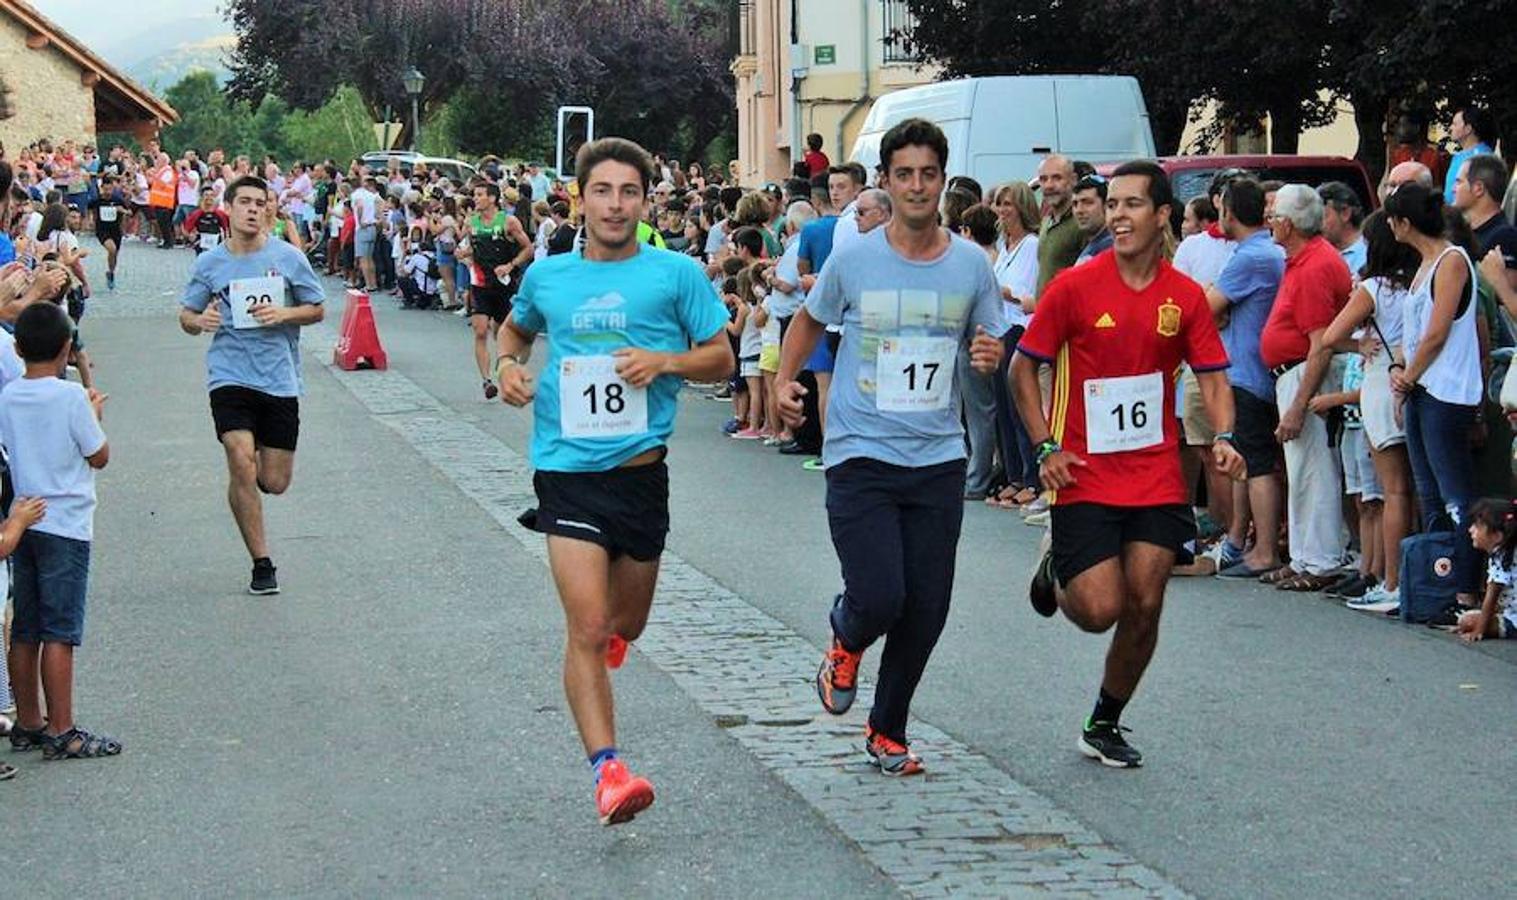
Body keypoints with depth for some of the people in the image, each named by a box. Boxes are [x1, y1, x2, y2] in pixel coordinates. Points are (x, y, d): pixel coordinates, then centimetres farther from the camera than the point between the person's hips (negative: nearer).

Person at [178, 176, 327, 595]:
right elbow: (186, 317, 10)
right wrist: (199, 321, -13)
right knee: (242, 464, -17)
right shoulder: (209, 263, 3)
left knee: (275, 482, 1)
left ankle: (251, 465, 40)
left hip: (280, 378, 1)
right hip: (230, 375, -1)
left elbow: (317, 309, 8)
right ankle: (262, 564, -5)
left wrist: (283, 314, -11)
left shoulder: (288, 257, 2)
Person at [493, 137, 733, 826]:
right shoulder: (547, 276, 6)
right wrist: (509, 366, 5)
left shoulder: (675, 273, 0)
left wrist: (666, 361, -15)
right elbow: (515, 328, 26)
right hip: (567, 468, -1)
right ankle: (606, 768, -16)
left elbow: (720, 358, 4)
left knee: (625, 625, 17)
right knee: (586, 627, -15)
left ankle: (608, 636, 55)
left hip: (641, 468, 1)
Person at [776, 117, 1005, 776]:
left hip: (939, 460, 3)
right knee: (879, 600, -15)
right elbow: (810, 320, 16)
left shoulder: (972, 265, 2)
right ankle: (846, 639, 23)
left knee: (926, 611, 5)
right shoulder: (852, 260, -3)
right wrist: (785, 379, 1)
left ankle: (888, 732, 27)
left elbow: (991, 346, 14)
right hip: (861, 456, -2)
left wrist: (990, 356, -10)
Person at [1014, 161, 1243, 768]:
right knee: (1100, 609, -10)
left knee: (1144, 607, -1)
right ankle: (1057, 571, 27)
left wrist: (1223, 437, -13)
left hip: (1158, 480, 3)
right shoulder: (1074, 287, -6)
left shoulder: (1185, 297, 2)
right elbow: (1023, 367, 1)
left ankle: (1104, 726, 19)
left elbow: (1212, 376, 6)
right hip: (1085, 478, -3)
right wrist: (1046, 448, -8)